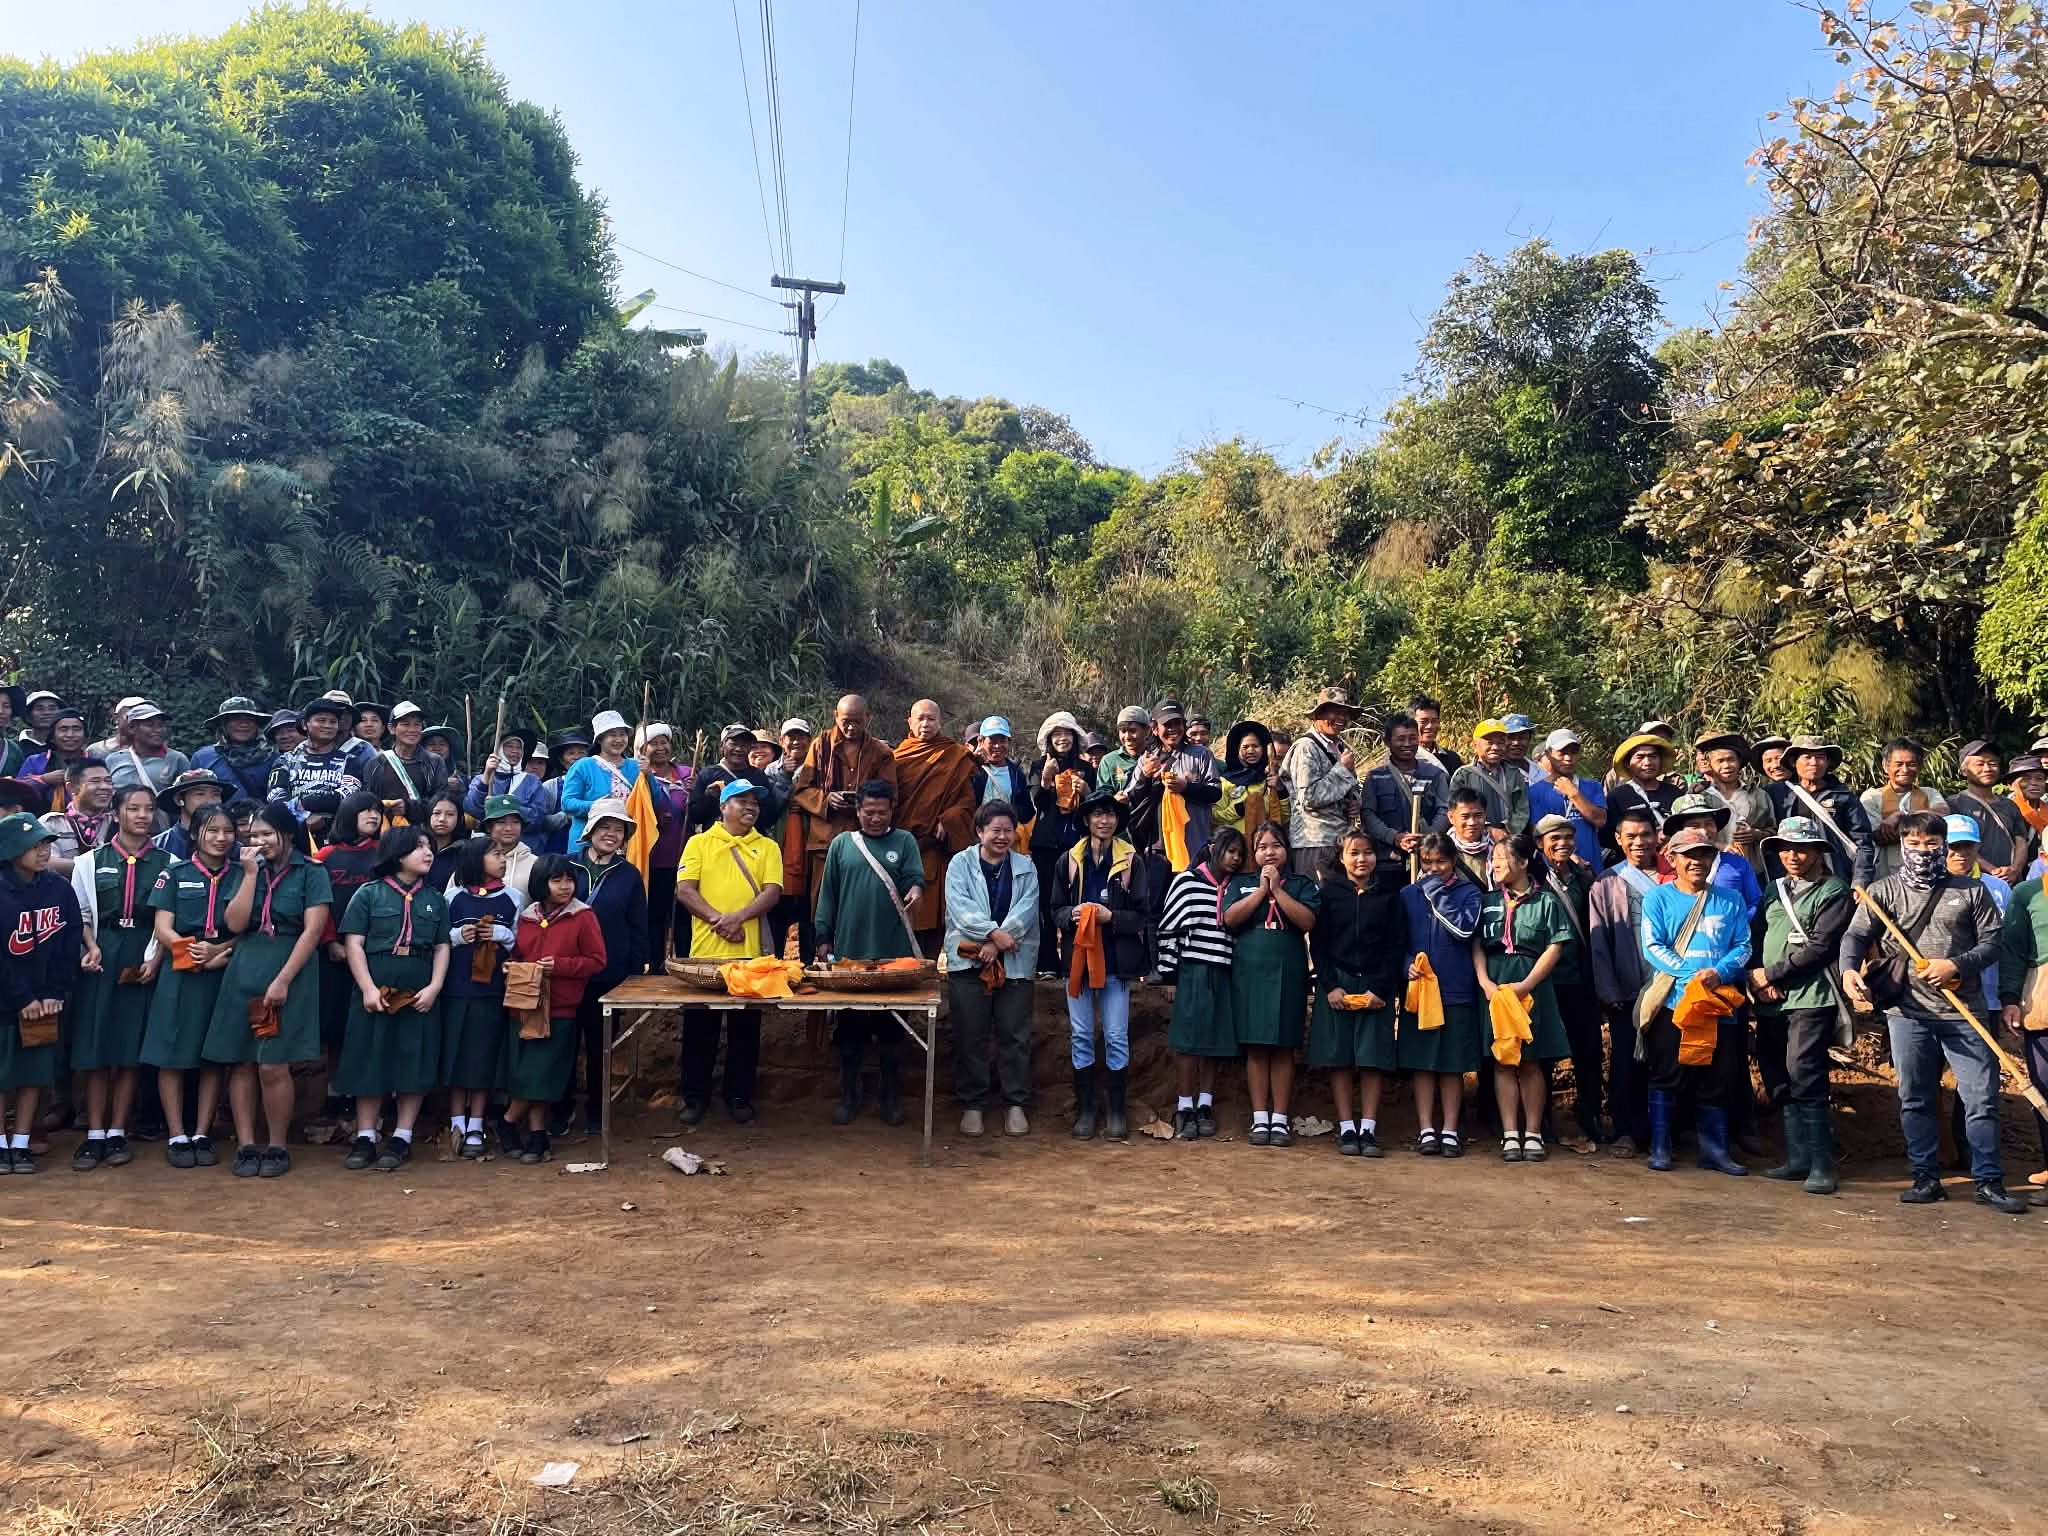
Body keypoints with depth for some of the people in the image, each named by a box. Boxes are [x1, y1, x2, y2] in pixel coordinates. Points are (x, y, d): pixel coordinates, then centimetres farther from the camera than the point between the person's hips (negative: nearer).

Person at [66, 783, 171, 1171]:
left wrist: (156, 958, -9)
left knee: (130, 1050, 2)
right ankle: (94, 1135, 8)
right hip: (100, 960, 1)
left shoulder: (168, 863, 3)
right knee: (94, 1050, 1)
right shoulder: (90, 861, 7)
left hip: (143, 963, -1)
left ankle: (117, 1133, 10)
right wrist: (91, 948, -9)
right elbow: (81, 915, 7)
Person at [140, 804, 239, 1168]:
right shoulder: (174, 874, 4)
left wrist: (220, 952, -17)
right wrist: (193, 951, -19)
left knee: (214, 1056, 5)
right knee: (173, 1056, 1)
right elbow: (163, 929, -3)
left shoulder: (242, 876, 6)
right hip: (180, 975, -1)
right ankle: (176, 1136, 9)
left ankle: (202, 1135, 13)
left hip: (226, 974, 1)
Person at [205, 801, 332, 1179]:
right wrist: (251, 873, -5)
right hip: (243, 974, 5)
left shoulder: (311, 873, -1)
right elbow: (235, 924, 1)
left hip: (289, 973, -4)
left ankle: (277, 1148, 5)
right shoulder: (248, 871, 12)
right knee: (241, 1063, 3)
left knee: (273, 1066, -7)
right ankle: (246, 1146, 11)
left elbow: (312, 930, -9)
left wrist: (282, 980, -15)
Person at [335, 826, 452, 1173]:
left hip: (420, 996, 2)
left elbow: (442, 948, 9)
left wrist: (434, 988, -5)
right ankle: (365, 1138, 12)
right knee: (369, 1063, 2)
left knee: (415, 1064, 2)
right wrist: (368, 988, -12)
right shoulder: (369, 894, 3)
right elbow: (354, 944, -2)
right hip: (376, 993, -2)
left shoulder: (436, 899, 11)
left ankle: (401, 1138, 12)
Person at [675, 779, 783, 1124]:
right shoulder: (699, 843, 6)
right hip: (705, 950, -1)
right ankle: (695, 1095, 19)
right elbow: (684, 890, -3)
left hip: (750, 952, 1)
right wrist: (717, 920, -15)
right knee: (699, 1027, 7)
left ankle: (739, 1095, 20)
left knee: (746, 1027, 8)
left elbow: (772, 893, -4)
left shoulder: (768, 848, 8)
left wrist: (738, 917, -19)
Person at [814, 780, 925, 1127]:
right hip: (849, 951, 1)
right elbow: (828, 893, 8)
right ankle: (848, 1096, 19)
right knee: (849, 1027, 8)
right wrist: (823, 938, 5)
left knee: (891, 1027, 7)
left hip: (893, 952, -1)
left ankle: (891, 1098, 18)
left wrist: (915, 889, -27)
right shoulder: (841, 843, 7)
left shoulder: (904, 841, 5)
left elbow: (915, 877, -4)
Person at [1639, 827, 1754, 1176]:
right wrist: (1693, 974, -18)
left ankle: (1714, 1148, 18)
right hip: (1672, 1001, -3)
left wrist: (1719, 972, -15)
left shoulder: (1730, 901, 12)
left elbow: (1743, 946, 5)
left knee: (1720, 1077, 5)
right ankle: (1659, 1147, 10)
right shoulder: (1658, 898, 4)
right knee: (1667, 1075, 0)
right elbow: (1653, 947, -6)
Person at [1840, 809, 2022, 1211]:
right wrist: (1849, 969, -20)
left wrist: (1956, 965, -12)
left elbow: (1992, 942, 4)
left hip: (1963, 1011, 0)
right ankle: (1926, 1178, 16)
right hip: (1907, 1011, 0)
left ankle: (1989, 1181, 11)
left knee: (1981, 1098, 0)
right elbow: (1856, 936, -1)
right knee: (1915, 1099, 7)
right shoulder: (1883, 891, 6)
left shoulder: (1971, 892, 7)